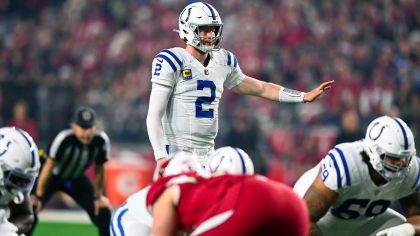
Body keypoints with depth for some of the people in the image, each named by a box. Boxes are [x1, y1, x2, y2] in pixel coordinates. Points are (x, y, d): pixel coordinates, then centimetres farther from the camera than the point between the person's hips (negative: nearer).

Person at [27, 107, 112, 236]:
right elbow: (49, 167, -28)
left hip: (77, 179, 4)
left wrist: (98, 196, 1)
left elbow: (99, 168, -7)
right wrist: (38, 196, -22)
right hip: (53, 177, -4)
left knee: (103, 213, 0)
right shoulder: (64, 139, -38)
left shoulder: (101, 141, -25)